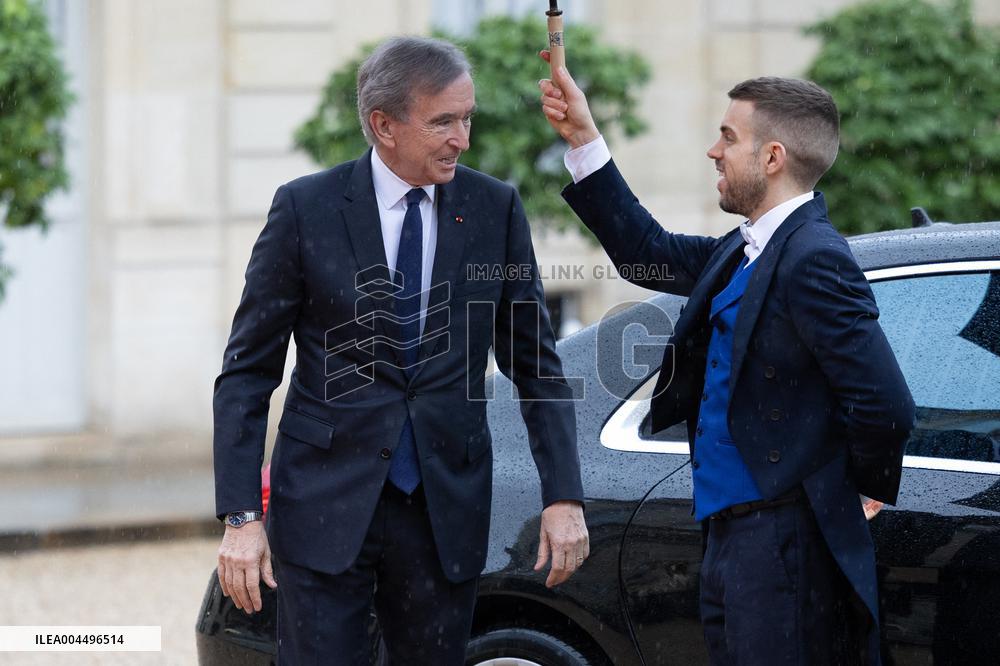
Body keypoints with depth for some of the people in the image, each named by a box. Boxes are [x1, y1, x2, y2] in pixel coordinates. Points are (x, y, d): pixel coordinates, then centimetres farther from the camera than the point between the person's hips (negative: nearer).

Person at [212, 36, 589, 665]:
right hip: (327, 506, -2)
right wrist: (241, 517, -9)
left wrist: (564, 496, -3)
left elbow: (537, 363, 7)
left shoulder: (495, 208, 2)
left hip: (446, 512, 2)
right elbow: (247, 371, -2)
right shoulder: (305, 208, -4)